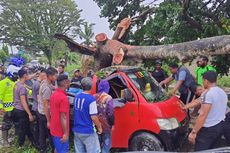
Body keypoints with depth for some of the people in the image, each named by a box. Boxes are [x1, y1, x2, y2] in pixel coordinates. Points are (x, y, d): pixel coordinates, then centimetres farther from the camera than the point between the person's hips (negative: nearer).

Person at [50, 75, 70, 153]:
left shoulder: (53, 94, 4)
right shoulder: (63, 97, -24)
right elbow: (63, 117, -24)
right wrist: (66, 133, -19)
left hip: (54, 129, 9)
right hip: (61, 131, -8)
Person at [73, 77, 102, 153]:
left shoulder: (77, 97, 4)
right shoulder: (91, 99, -18)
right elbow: (93, 117, -18)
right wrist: (99, 127, -4)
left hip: (76, 131, 7)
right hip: (87, 132, -7)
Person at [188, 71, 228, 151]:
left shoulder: (208, 94, -20)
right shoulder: (223, 93, 8)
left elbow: (203, 115, -24)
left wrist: (193, 132, -21)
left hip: (208, 129, -9)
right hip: (220, 126, 9)